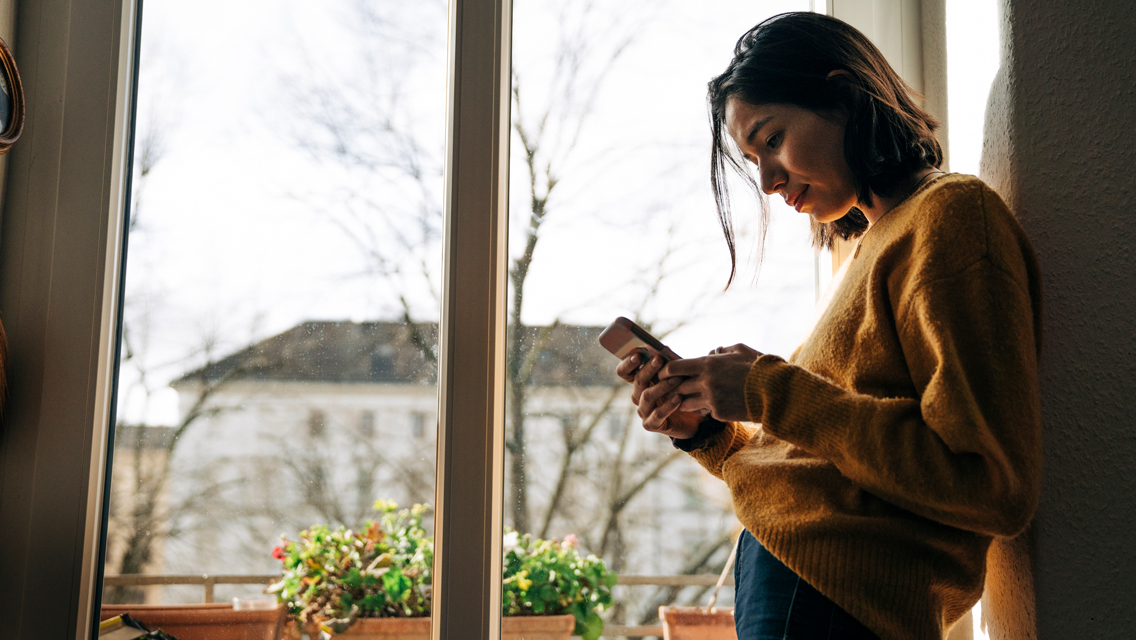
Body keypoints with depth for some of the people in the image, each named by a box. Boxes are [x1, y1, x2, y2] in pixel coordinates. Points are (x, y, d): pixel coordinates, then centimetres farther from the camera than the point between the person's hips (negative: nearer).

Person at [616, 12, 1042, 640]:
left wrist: (773, 393, -16)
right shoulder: (873, 241, 16)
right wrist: (704, 430, 2)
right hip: (781, 583, 8)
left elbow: (994, 488, -19)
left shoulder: (949, 215, -9)